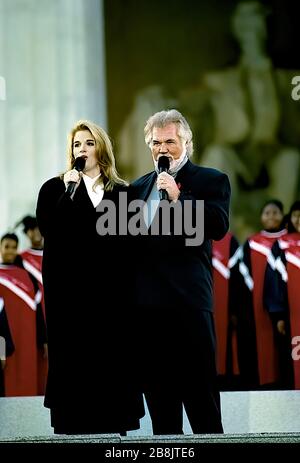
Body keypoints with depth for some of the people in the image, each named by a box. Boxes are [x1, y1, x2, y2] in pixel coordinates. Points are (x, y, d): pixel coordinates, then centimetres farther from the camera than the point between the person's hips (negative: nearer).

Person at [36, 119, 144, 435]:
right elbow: (47, 228, -8)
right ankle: (72, 430, -1)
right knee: (74, 363, -3)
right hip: (70, 291, -1)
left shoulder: (121, 192, 12)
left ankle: (113, 430, 2)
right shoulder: (55, 188, 9)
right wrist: (70, 191, -11)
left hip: (111, 291, 1)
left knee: (113, 361, -1)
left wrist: (129, 288, -1)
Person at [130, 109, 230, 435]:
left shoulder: (211, 181, 4)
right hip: (146, 304, 5)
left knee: (200, 391, -5)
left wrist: (178, 197, -17)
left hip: (188, 301, -5)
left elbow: (219, 225, -12)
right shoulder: (139, 187, 19)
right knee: (159, 398, 8)